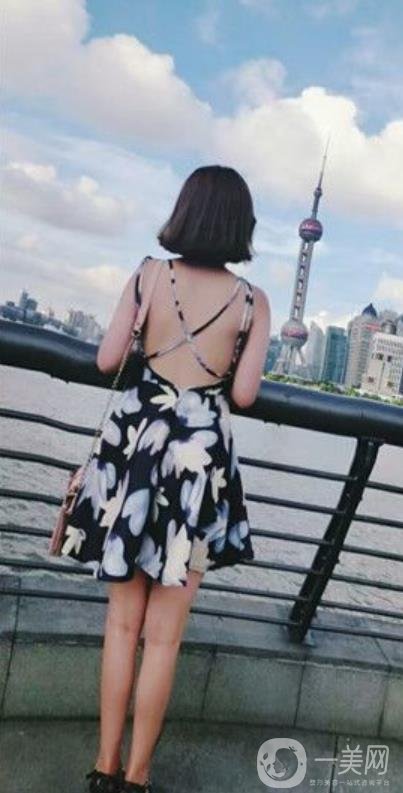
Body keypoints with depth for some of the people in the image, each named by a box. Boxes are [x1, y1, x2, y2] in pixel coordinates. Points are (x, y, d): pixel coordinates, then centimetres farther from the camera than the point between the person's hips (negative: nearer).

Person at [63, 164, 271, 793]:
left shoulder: (148, 274, 0)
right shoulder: (252, 301, -3)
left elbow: (107, 360, -2)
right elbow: (244, 395, -5)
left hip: (136, 446, 2)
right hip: (201, 456, -1)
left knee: (123, 621, 14)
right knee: (164, 634, 9)